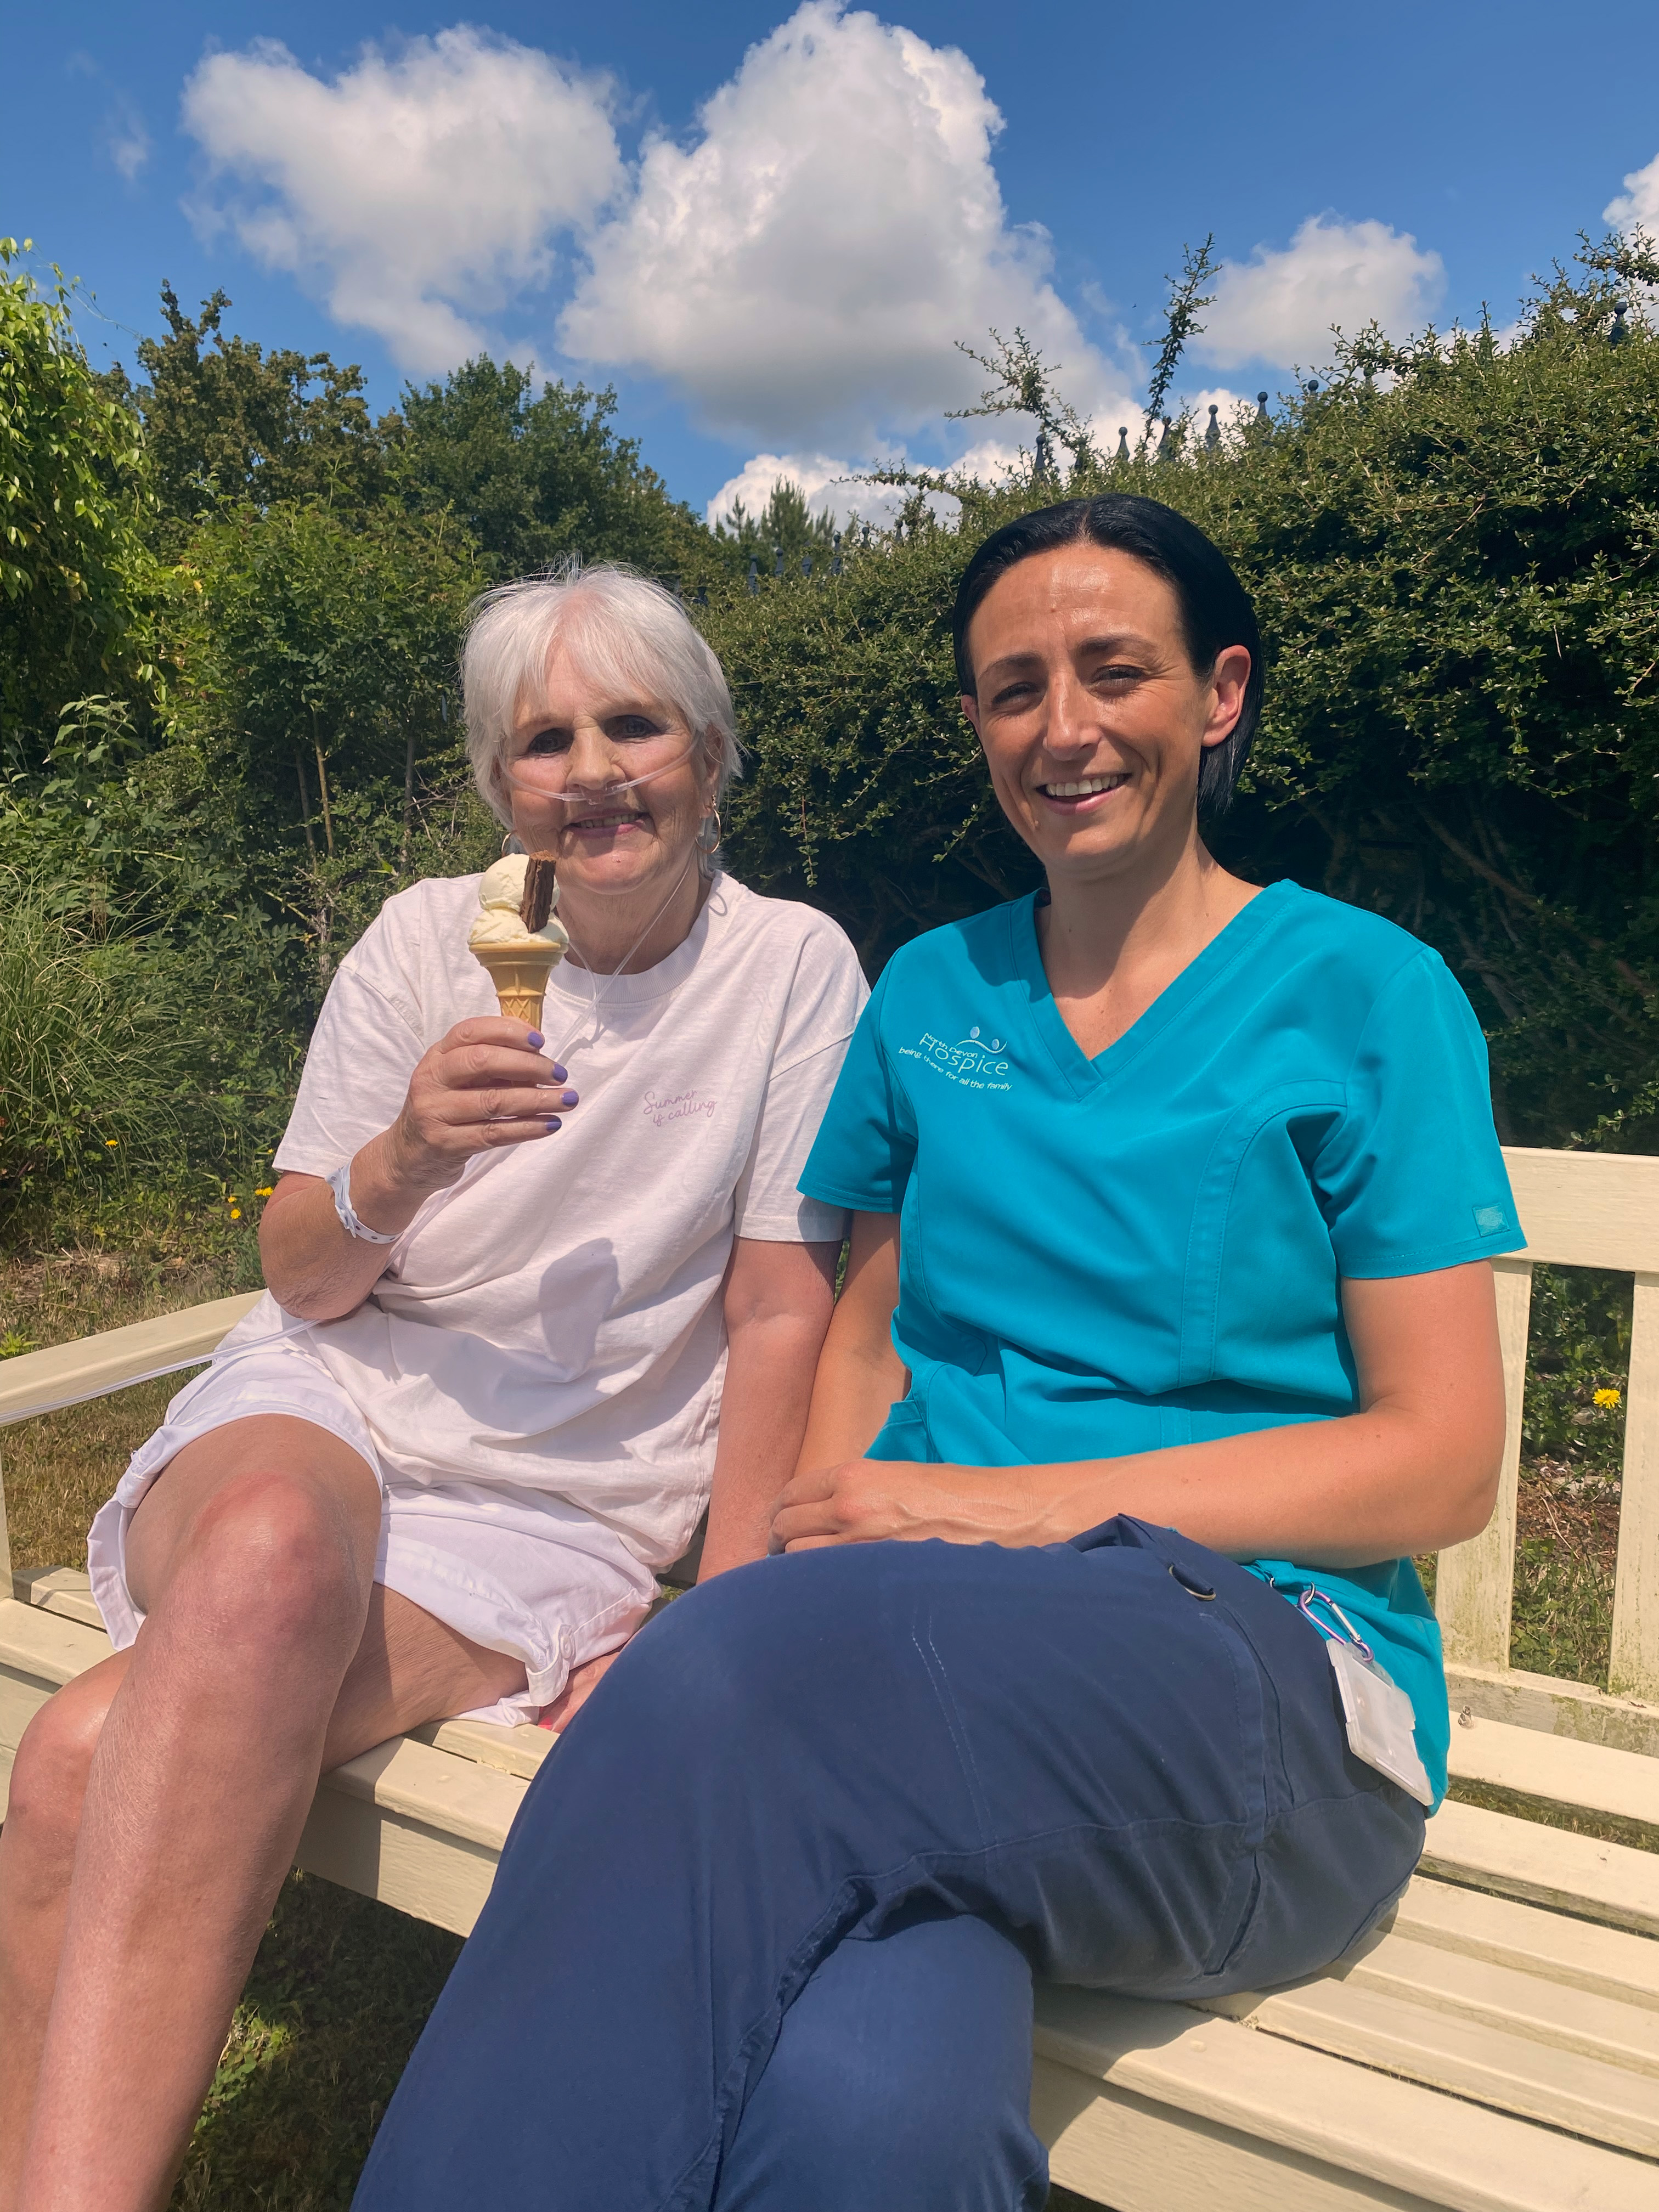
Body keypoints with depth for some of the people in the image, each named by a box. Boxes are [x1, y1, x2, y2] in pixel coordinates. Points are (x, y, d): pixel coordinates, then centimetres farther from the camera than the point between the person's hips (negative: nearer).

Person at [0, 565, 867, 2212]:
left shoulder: (794, 968, -2)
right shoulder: (428, 935, 3)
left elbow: (780, 1317, -2)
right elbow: (299, 1281, 5)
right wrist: (399, 1166, -17)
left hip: (557, 1511, -2)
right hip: (314, 1411, 2)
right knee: (278, 1540, -35)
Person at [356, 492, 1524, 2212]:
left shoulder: (1365, 995, 2)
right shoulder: (930, 993, 14)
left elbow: (1443, 1467, -2)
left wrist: (1028, 1504, -13)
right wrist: (818, 1528, -3)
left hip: (1258, 1667, -2)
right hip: (930, 1655, 2)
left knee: (727, 1688, -32)